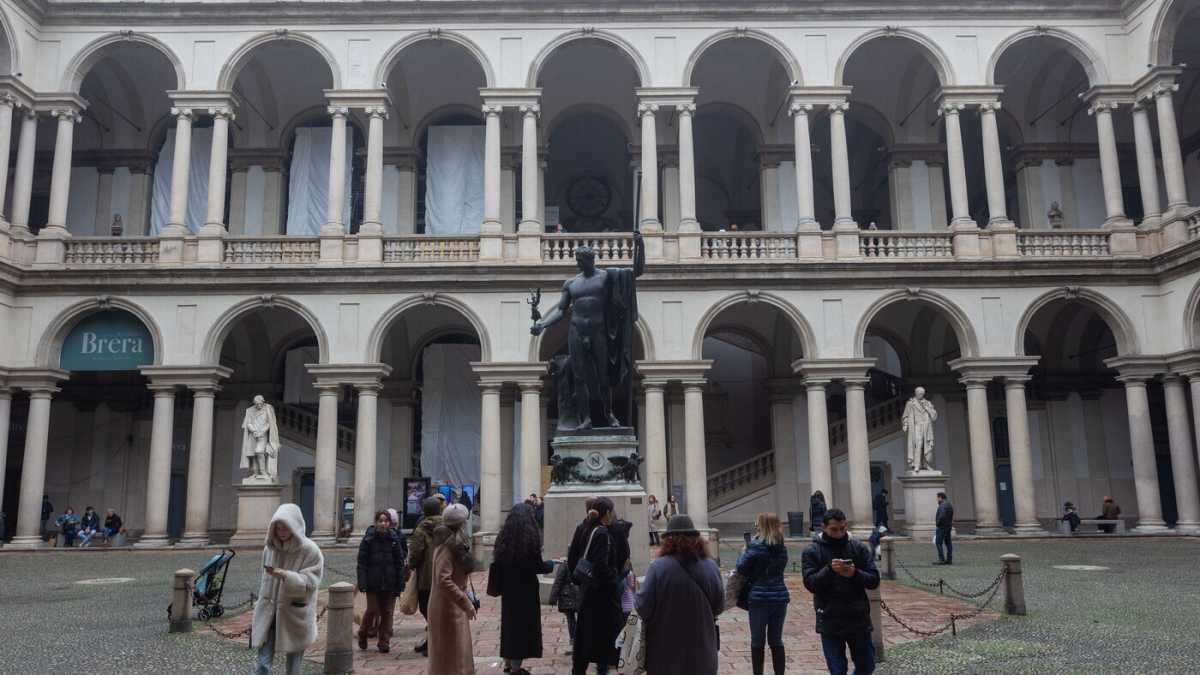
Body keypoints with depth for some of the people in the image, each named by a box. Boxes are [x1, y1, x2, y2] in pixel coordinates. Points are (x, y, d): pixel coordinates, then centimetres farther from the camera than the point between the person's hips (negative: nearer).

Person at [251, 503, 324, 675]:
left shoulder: (310, 551, -13)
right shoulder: (270, 548, 3)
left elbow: (310, 583, -18)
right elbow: (265, 580, 15)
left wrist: (286, 576, -32)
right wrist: (259, 605, 19)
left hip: (295, 615, -4)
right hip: (269, 612, 4)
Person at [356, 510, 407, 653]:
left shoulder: (395, 539, 2)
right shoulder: (368, 539, -4)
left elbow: (400, 563, 4)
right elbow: (361, 562, -4)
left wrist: (400, 584, -1)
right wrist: (362, 583, -11)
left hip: (390, 583, 2)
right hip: (373, 583, -2)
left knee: (387, 612, 5)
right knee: (372, 610, 1)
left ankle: (384, 641, 16)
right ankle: (362, 634, 27)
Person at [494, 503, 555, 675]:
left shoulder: (504, 536, 0)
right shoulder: (530, 537, -16)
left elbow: (498, 563, 5)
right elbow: (538, 566, -11)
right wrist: (551, 564, 7)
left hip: (508, 589, 6)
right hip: (525, 589, -6)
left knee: (509, 622, 17)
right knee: (522, 625, 5)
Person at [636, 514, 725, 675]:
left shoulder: (658, 567, -16)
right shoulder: (710, 567, -8)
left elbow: (643, 607, -15)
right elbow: (719, 606, 1)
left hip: (666, 652, -2)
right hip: (702, 652, 2)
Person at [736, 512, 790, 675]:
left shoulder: (756, 546, -12)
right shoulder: (782, 548, 6)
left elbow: (742, 568, -11)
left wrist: (743, 552, 7)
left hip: (759, 597, -5)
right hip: (780, 597, 5)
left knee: (757, 642, 6)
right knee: (776, 641, 13)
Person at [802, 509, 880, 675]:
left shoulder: (859, 548, 3)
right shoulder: (811, 551, -3)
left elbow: (874, 580, -1)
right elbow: (810, 583, -11)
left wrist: (855, 574, -20)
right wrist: (829, 569, -26)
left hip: (859, 619, 2)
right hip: (830, 623, -2)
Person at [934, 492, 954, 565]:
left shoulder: (942, 506, -16)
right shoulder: (950, 505, 15)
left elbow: (942, 516, -28)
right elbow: (951, 517, 17)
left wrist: (937, 523, -16)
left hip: (941, 526, -10)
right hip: (948, 526, 10)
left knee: (938, 543, -8)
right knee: (948, 543, 8)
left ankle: (941, 559, -12)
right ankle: (949, 560, 9)